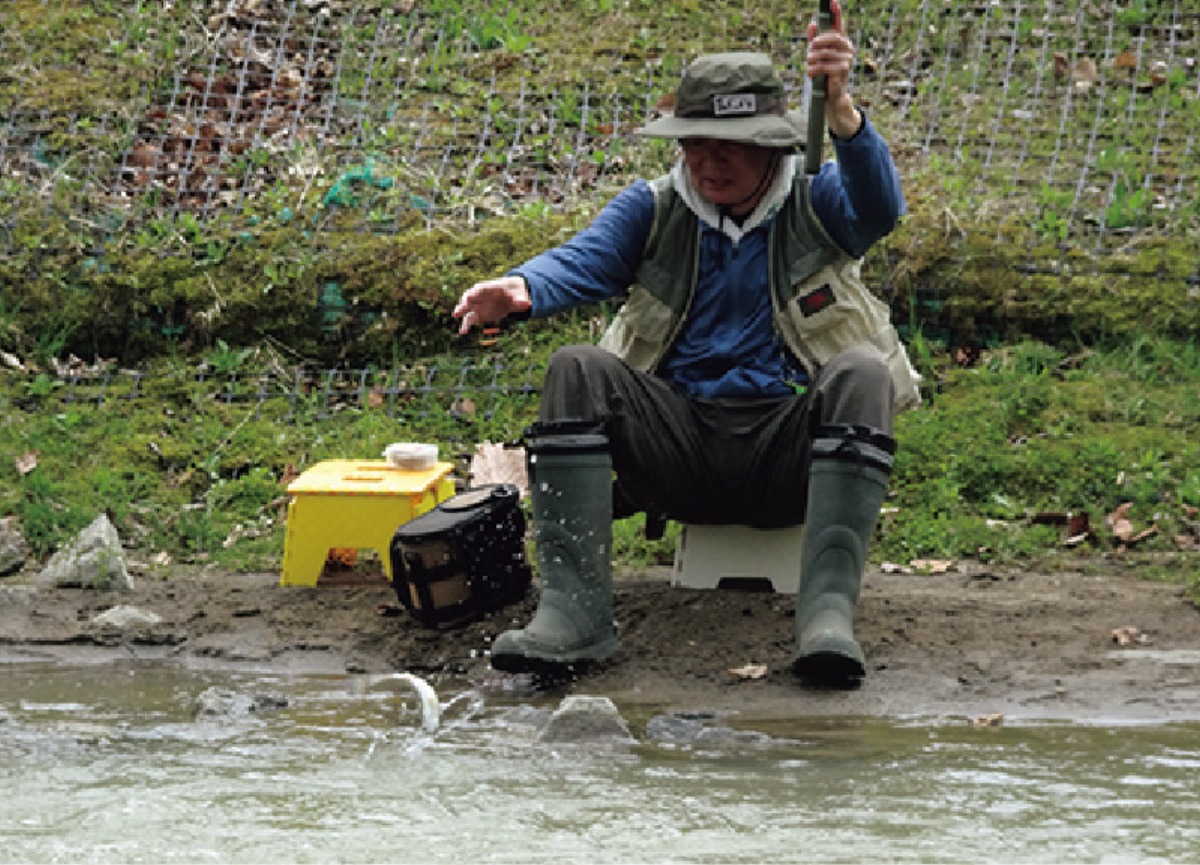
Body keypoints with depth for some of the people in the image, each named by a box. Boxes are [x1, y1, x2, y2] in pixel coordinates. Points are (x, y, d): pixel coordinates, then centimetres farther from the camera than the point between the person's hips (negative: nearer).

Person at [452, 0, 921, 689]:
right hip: (679, 445, 2)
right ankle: (576, 611, -34)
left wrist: (841, 108, -38)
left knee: (861, 371, -29)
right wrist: (520, 291, -33)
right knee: (579, 368, -21)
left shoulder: (816, 206, 6)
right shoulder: (654, 209, 11)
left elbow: (878, 210, -18)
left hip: (786, 451, -2)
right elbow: (586, 261, -7)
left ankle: (829, 611, -41)